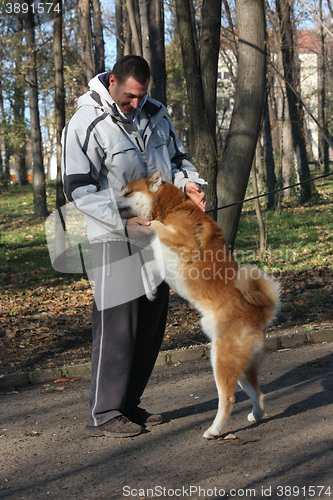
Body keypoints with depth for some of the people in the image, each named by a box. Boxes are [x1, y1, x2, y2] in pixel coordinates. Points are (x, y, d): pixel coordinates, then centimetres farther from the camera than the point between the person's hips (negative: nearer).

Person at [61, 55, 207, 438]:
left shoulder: (155, 114, 8)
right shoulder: (86, 124, -12)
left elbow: (176, 159, 19)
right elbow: (78, 189, -14)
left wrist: (187, 182, -4)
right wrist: (123, 221, -22)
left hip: (158, 232, 7)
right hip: (114, 239, -7)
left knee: (151, 323, 11)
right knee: (117, 325, -8)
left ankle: (129, 404, 22)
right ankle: (103, 414, 2)